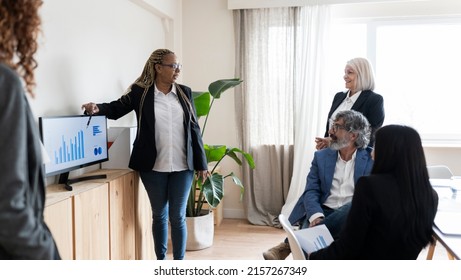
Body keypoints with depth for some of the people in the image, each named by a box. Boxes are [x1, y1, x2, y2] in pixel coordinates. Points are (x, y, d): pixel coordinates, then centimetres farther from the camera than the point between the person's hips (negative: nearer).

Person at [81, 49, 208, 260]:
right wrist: (97, 108, -17)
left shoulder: (185, 92, 5)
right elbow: (116, 108, 7)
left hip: (183, 166, 1)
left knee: (178, 217, 6)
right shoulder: (140, 92, -2)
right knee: (159, 215, 12)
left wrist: (201, 164, 4)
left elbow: (194, 129, 6)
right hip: (154, 166, -1)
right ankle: (161, 261, 28)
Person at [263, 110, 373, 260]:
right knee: (308, 231, -34)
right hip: (323, 213, 1)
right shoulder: (321, 156, 12)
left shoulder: (372, 159, 5)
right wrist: (316, 216, -19)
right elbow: (311, 191, 2)